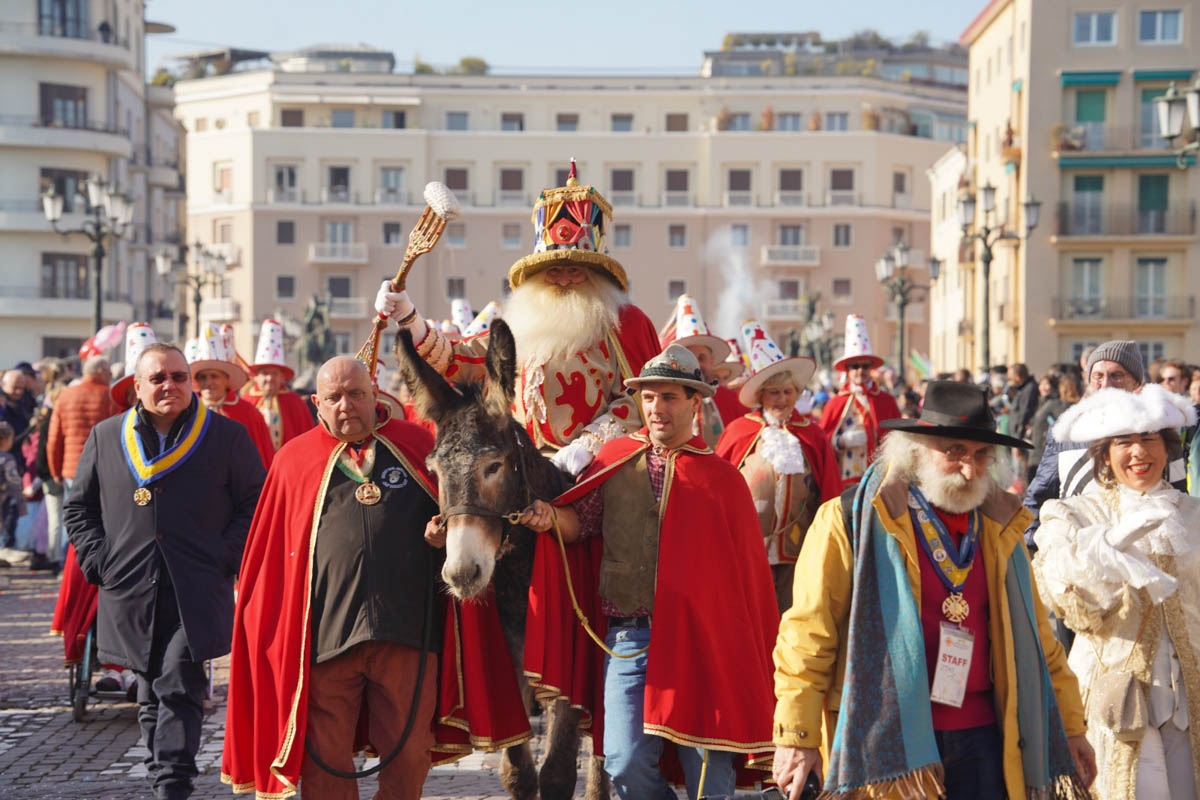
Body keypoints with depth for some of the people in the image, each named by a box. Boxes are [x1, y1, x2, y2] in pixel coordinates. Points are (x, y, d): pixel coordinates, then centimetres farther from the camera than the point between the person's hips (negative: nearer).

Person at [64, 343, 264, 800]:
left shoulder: (227, 436, 4)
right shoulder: (106, 437, 11)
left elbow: (255, 505, 5)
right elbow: (78, 508, 16)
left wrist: (225, 559, -6)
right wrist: (99, 561, 2)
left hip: (197, 595, -3)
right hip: (131, 595, 3)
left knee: (179, 689, -11)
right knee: (151, 697, 10)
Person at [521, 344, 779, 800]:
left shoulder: (721, 478, 3)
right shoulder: (615, 461, 10)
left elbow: (747, 572, 5)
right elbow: (581, 523, 5)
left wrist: (749, 655, 1)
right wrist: (550, 517, -17)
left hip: (700, 639, -1)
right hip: (628, 637, 2)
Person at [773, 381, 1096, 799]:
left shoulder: (999, 528, 13)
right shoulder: (850, 521, -4)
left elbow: (1036, 638, 21)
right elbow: (808, 635, -5)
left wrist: (1070, 726, 20)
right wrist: (796, 736, -8)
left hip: (981, 736, 5)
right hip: (886, 744, -5)